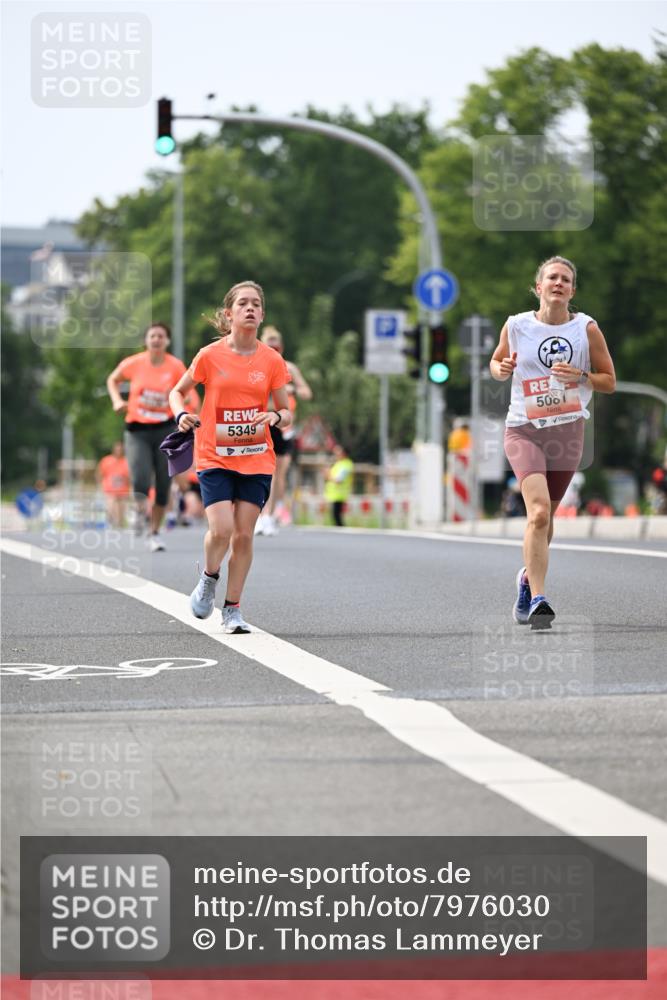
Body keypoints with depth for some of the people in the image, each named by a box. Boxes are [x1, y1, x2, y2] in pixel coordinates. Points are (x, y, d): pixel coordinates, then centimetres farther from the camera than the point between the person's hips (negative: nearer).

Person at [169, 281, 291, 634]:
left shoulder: (272, 360, 0)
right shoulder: (210, 356, -4)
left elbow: (287, 413, 6)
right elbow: (177, 391, 10)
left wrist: (276, 417, -17)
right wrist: (181, 415, -10)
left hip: (256, 459, 2)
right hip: (215, 457, -2)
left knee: (244, 534, -1)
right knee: (221, 529, -15)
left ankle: (232, 609, 11)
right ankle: (209, 577, 17)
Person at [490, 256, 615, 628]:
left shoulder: (587, 329, 0)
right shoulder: (516, 326, -1)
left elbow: (609, 381, 5)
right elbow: (496, 361, 17)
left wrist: (580, 376, -14)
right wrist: (501, 370, -6)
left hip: (568, 430, 2)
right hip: (524, 430, -2)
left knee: (546, 516, 14)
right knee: (539, 510, -21)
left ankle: (529, 577, 42)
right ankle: (538, 601, -25)